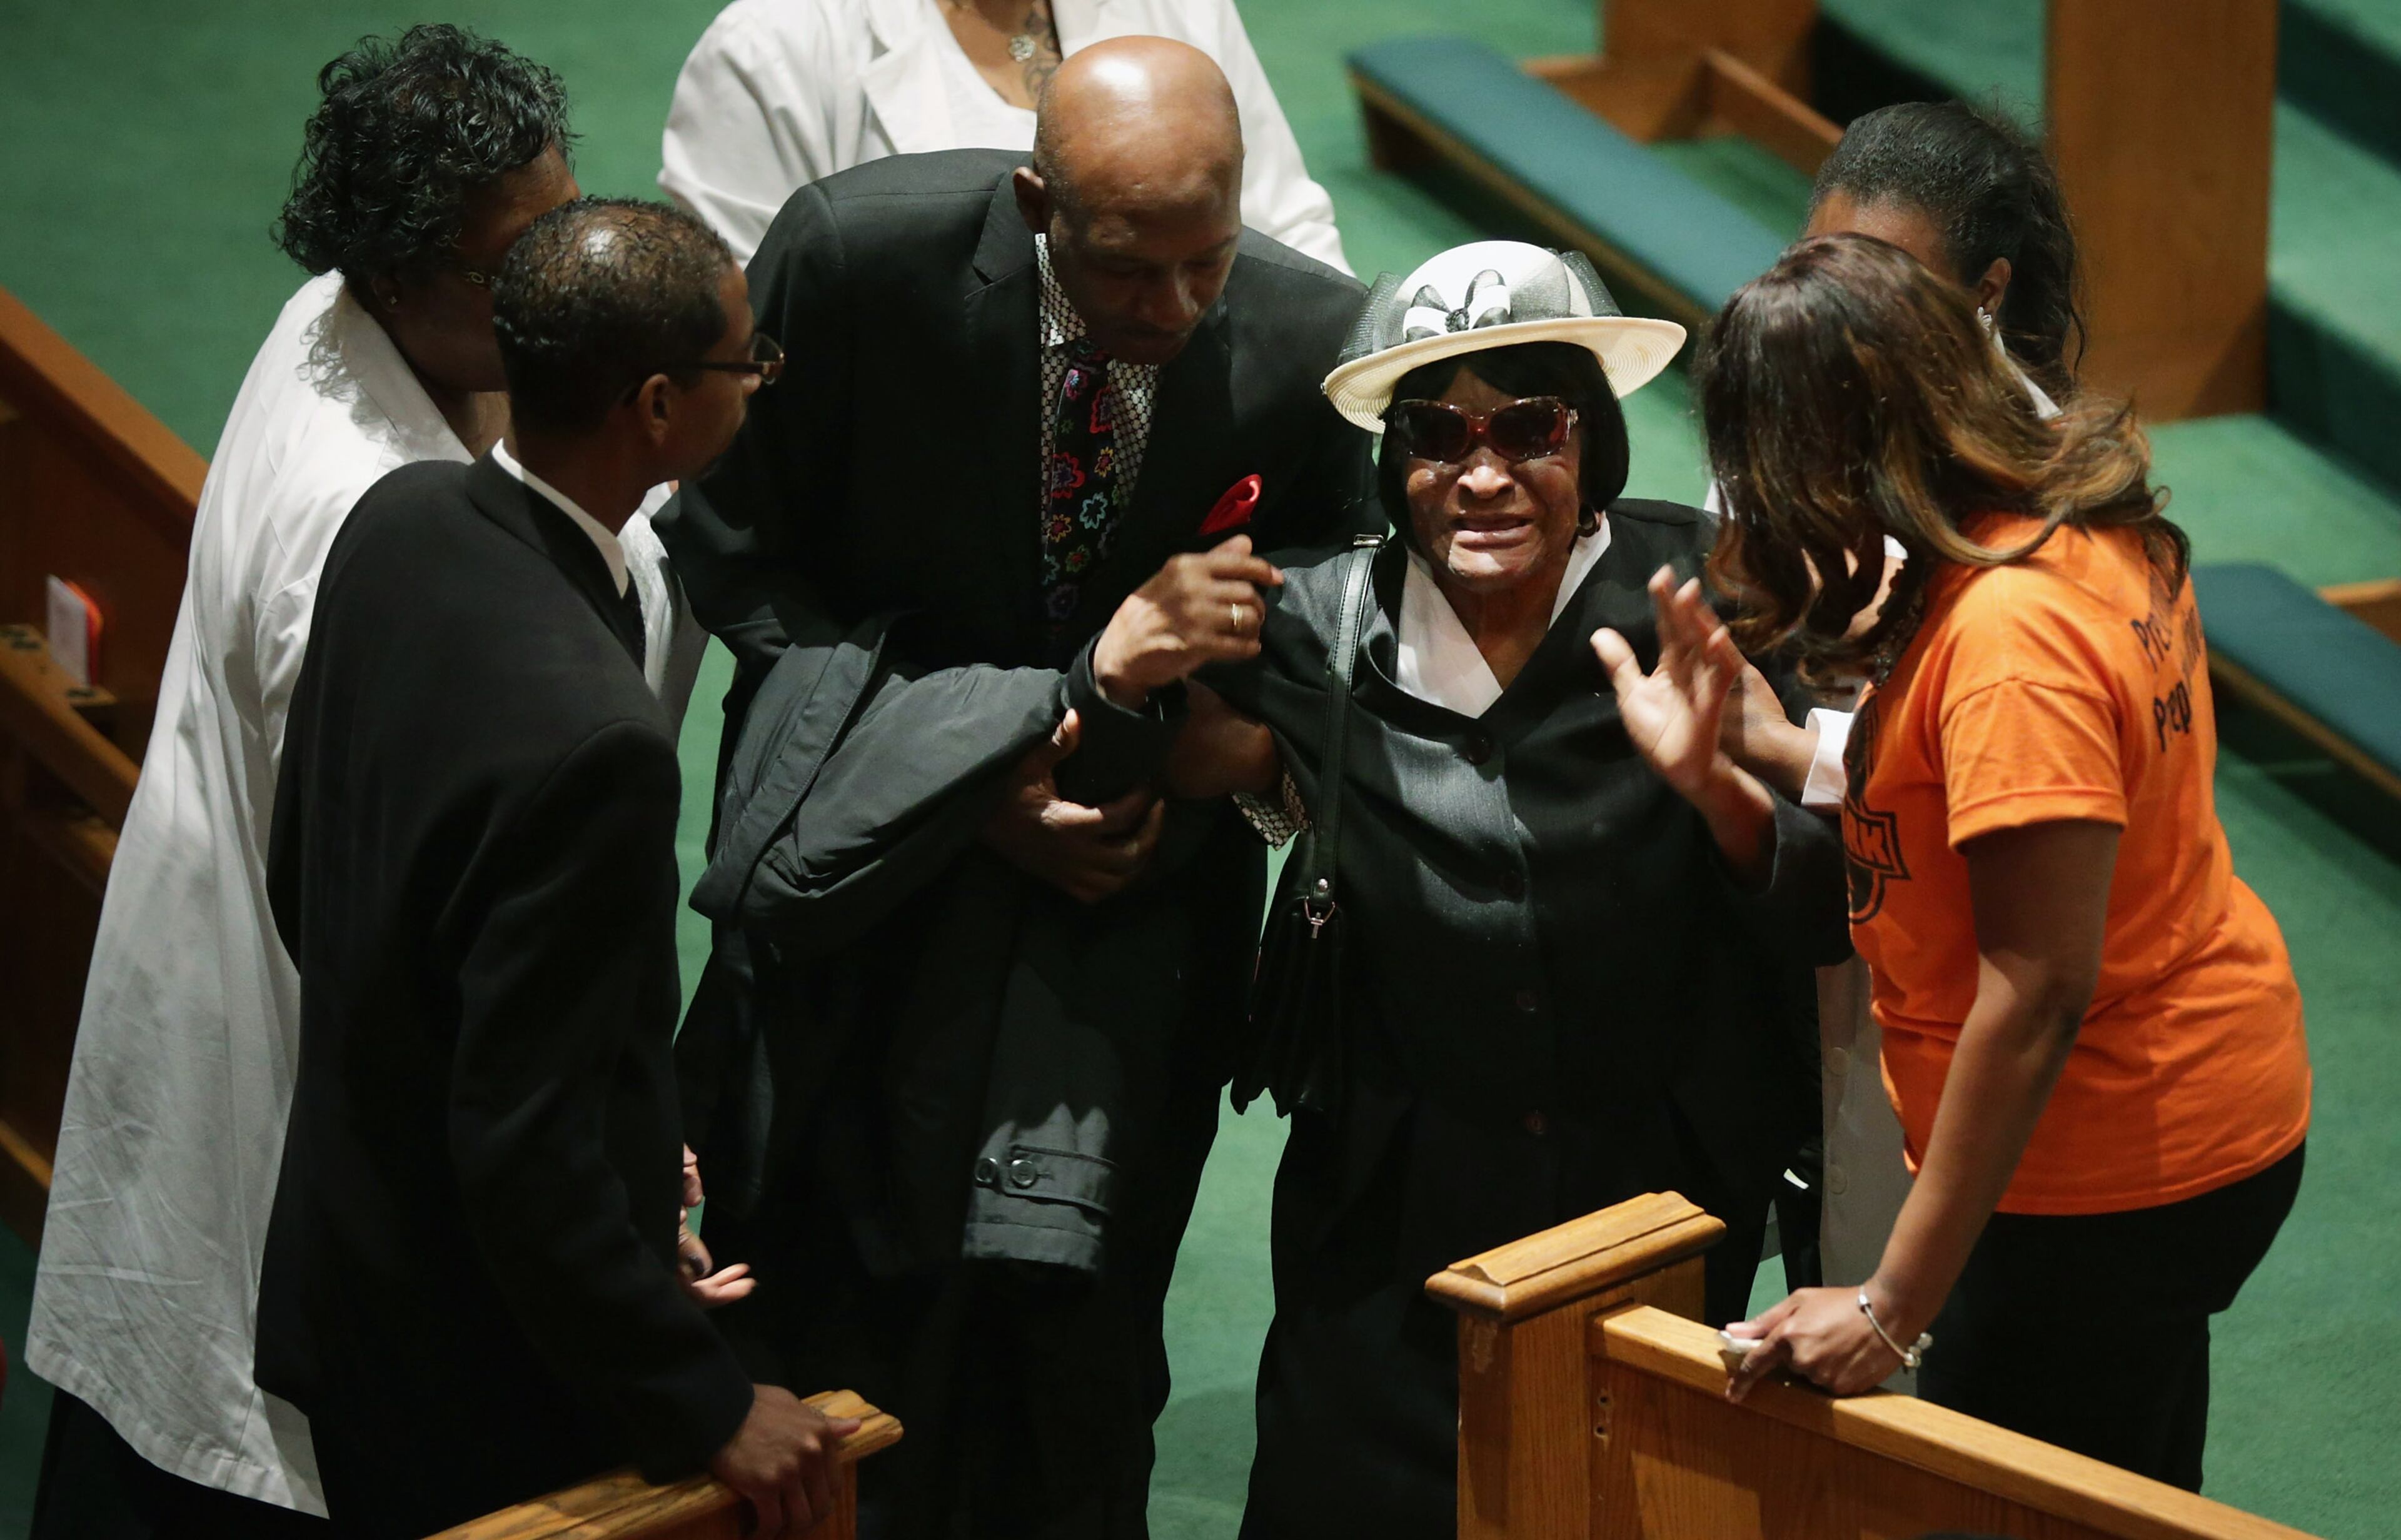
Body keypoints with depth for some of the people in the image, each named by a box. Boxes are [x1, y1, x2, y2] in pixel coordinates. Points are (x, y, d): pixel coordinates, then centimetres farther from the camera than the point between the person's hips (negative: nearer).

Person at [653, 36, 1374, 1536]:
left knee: (1077, 1354, -2)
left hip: (1132, 868, 0)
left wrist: (1192, 792, -18)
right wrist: (958, 766, -17)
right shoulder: (857, 252, -22)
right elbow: (733, 548, -9)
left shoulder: (1316, 341, -18)